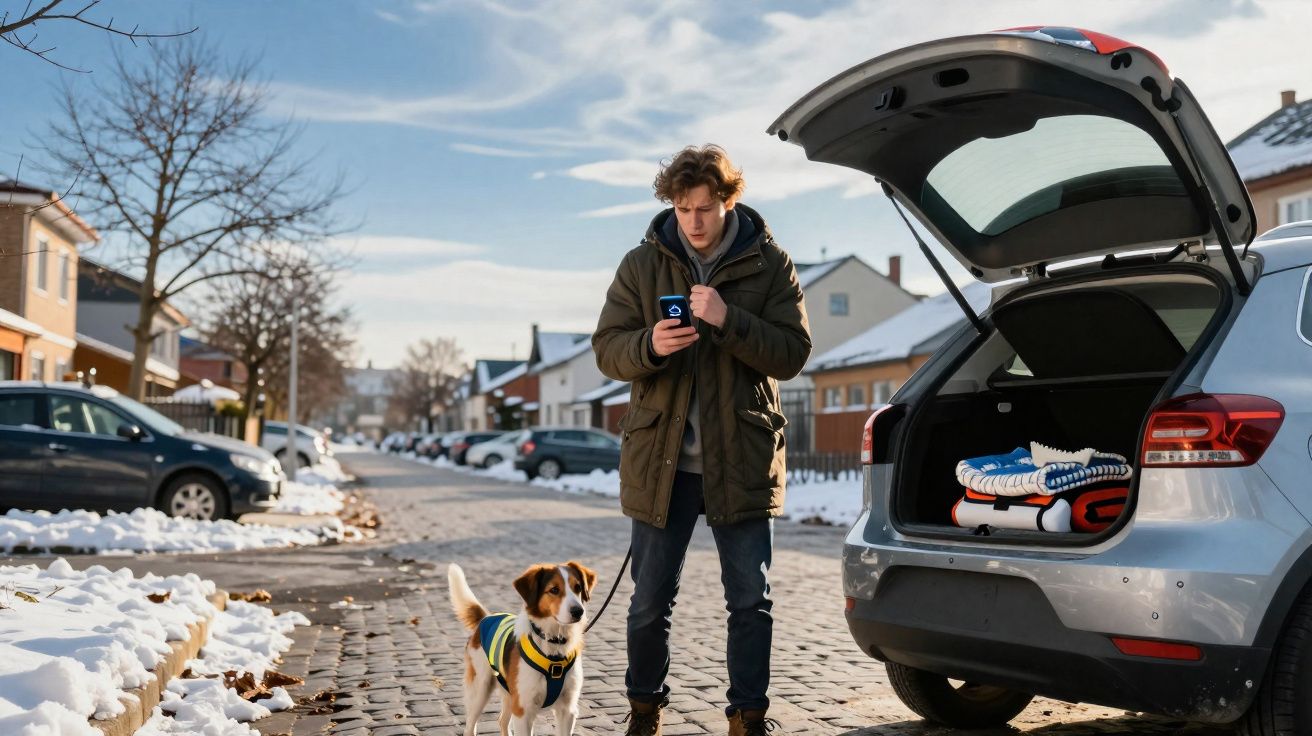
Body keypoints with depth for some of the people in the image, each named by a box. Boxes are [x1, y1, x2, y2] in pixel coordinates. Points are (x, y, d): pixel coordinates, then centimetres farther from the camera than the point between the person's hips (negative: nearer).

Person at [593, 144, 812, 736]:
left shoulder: (769, 265, -1)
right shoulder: (641, 265, 3)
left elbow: (792, 353, -7)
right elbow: (606, 349, 2)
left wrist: (728, 322, -22)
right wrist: (650, 345, -20)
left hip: (742, 460, -1)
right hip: (660, 459, 1)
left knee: (750, 601, 4)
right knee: (649, 603, 9)